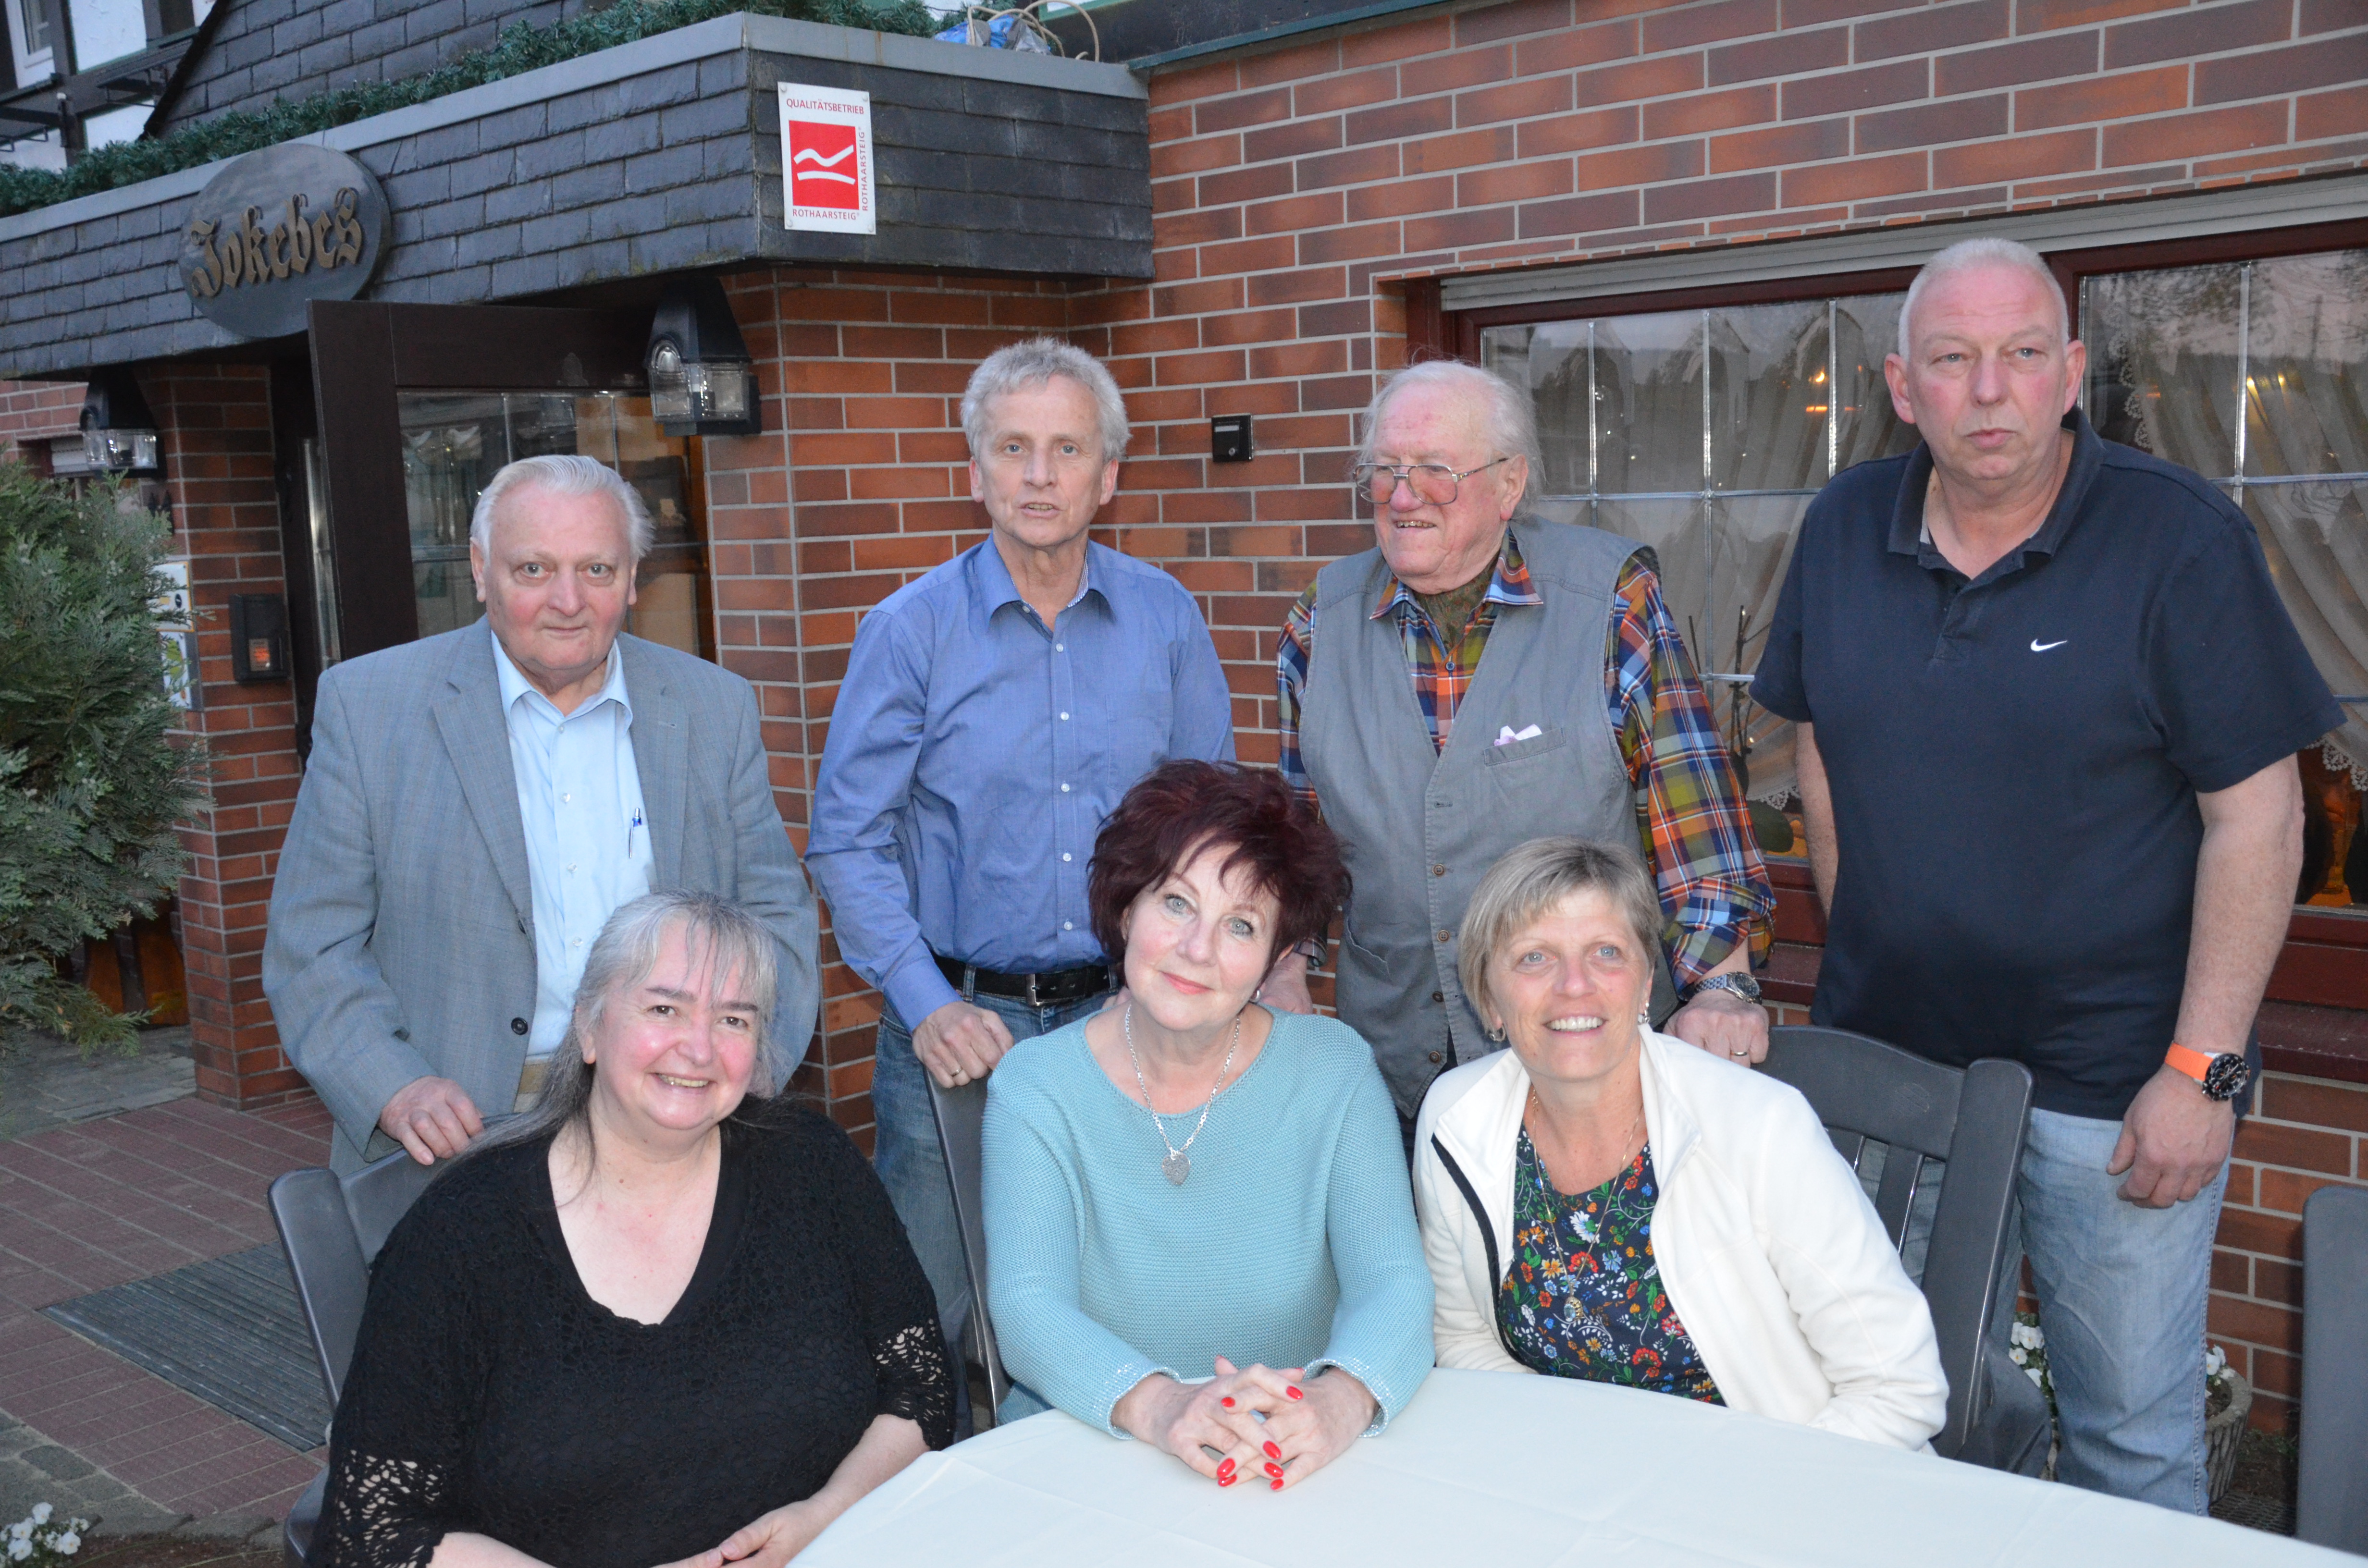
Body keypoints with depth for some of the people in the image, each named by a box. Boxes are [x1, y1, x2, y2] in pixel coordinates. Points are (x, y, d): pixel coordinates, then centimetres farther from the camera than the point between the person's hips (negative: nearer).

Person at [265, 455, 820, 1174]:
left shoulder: (715, 707, 9)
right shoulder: (366, 704, 3)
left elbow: (776, 915, 12)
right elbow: (312, 946, 3)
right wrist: (395, 1092, -13)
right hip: (458, 1141, -1)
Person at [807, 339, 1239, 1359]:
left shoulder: (1166, 620, 4)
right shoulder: (910, 629, -3)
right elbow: (848, 838, -3)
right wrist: (928, 1004, -13)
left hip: (1124, 1018, 2)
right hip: (960, 1025, -2)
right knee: (930, 1324, 6)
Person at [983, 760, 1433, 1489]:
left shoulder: (1335, 1069, 0)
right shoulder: (1035, 1086, -2)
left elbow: (1393, 1284, -10)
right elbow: (1028, 1309, -14)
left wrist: (1340, 1399, -32)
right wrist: (1156, 1403, -34)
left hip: (1290, 1472, -1)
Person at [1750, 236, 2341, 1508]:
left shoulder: (2181, 540, -10)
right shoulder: (1845, 529, 3)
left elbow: (2256, 816, -12)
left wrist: (2204, 1068, -15)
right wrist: (1859, 952, 9)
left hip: (2113, 1080, -4)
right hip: (1882, 1056, 4)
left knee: (2131, 1437, 8)